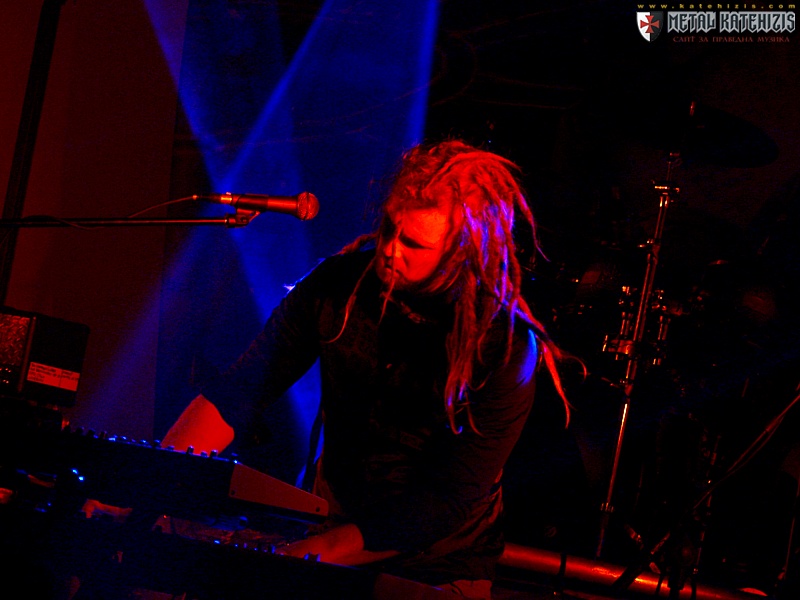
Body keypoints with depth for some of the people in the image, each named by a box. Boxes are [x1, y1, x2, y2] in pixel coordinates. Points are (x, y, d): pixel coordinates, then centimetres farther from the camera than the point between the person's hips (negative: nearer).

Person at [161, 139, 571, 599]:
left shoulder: (509, 351, -20)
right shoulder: (342, 282, -8)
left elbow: (446, 504, -20)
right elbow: (237, 394, -7)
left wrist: (317, 553, -27)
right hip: (331, 518, 4)